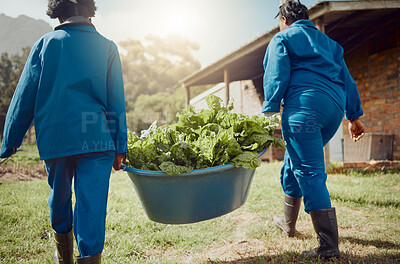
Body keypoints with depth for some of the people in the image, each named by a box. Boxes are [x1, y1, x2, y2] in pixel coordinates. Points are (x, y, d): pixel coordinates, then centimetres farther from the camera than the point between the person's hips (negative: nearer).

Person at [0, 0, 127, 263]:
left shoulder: (46, 43, 4)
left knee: (60, 196, 21)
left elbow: (25, 96, 3)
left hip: (54, 137, 2)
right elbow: (116, 102, 2)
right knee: (92, 204, 0)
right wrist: (120, 147, 5)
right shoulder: (107, 47, 4)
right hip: (96, 138, -1)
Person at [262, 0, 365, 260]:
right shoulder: (327, 42, 28)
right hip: (334, 107, 7)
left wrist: (268, 114, -5)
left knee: (310, 172, -9)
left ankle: (329, 246, -11)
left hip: (304, 104, -7)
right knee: (295, 163, 20)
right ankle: (288, 223, 31)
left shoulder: (282, 39, 10)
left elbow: (277, 78, -4)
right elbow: (347, 79, 23)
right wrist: (354, 116, 24)